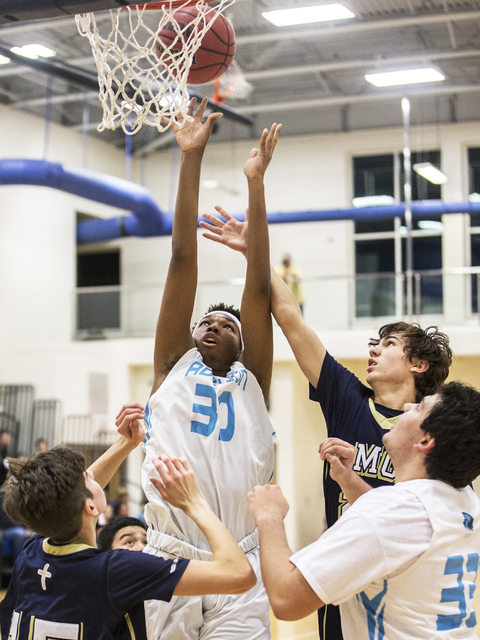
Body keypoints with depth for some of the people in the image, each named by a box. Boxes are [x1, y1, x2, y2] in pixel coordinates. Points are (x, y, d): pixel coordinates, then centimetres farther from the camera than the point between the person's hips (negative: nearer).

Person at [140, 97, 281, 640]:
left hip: (239, 564, 0)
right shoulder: (173, 368, 13)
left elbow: (258, 287, 5)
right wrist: (190, 159, 8)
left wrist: (255, 183, 0)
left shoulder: (252, 382, 13)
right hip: (169, 559, 0)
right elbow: (182, 263, 9)